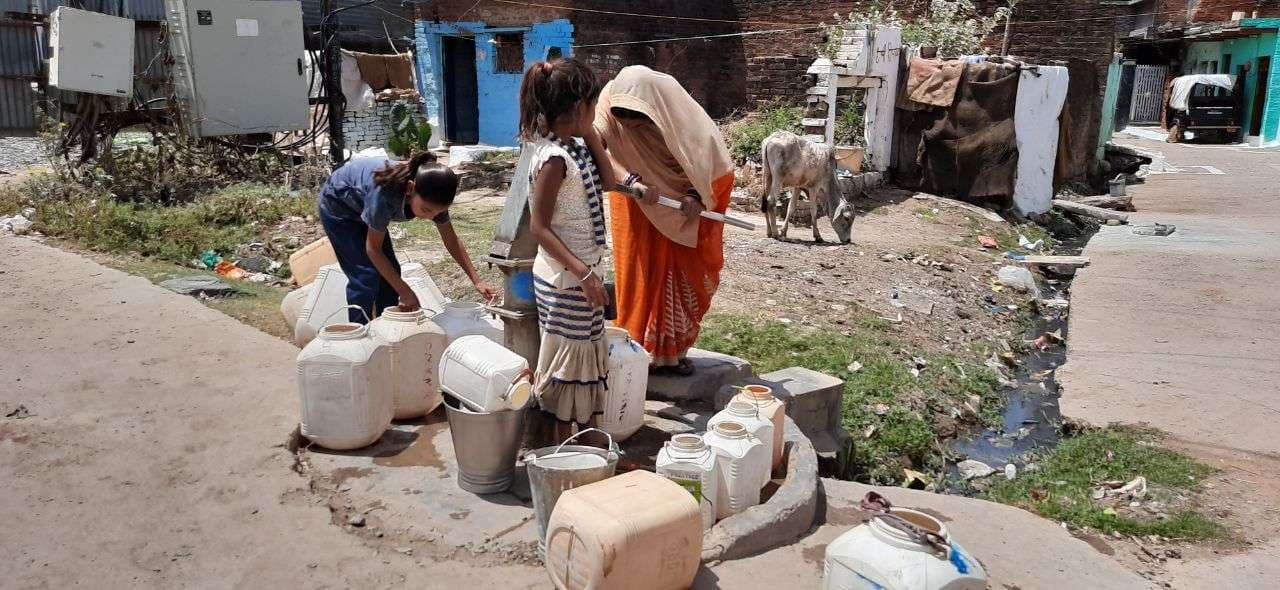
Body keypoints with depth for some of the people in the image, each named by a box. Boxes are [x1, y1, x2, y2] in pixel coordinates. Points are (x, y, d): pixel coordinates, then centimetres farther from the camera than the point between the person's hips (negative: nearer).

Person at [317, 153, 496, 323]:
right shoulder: (385, 193, -42)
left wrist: (476, 280, -15)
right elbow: (373, 248, -29)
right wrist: (404, 291, -28)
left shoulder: (431, 198, -24)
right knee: (366, 275, -15)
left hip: (360, 208, 6)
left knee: (389, 271, 0)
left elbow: (451, 240, -10)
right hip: (338, 207, -6)